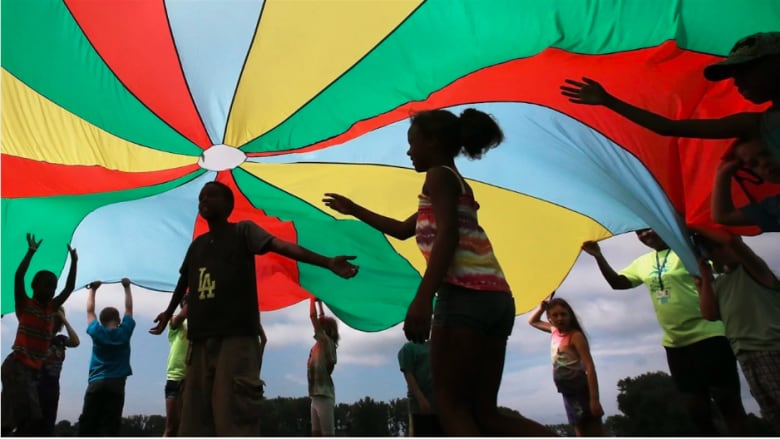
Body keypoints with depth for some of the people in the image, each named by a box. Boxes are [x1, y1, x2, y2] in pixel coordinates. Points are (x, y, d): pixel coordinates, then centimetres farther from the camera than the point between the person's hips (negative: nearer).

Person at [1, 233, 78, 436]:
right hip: (17, 366, -7)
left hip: (34, 369, 7)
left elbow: (69, 288, 15)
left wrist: (74, 262, 12)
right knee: (32, 417, -16)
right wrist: (31, 252, -16)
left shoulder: (51, 308, 14)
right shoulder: (24, 305, -1)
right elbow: (18, 277, -14)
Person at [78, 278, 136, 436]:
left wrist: (92, 289, 30)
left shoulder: (97, 332, 8)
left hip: (95, 384, 1)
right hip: (116, 384, -1)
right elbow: (129, 308, 18)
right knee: (109, 427, -8)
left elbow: (90, 311, 21)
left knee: (87, 426, 2)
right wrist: (127, 287, 27)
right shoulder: (124, 332, 6)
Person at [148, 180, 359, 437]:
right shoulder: (197, 245, 19)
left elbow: (282, 246, -13)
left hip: (236, 337, -6)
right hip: (199, 340, 6)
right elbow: (184, 282, 36)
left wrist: (327, 262, -28)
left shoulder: (243, 231, 3)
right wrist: (169, 312, 52)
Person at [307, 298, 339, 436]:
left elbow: (313, 316, -12)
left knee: (328, 435, -7)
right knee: (316, 434, 10)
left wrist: (313, 299, -2)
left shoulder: (326, 341, -9)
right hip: (316, 395, 9)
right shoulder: (321, 343, 13)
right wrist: (319, 301, 25)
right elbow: (322, 320, 22)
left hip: (324, 396, -9)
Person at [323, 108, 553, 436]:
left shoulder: (439, 175, 4)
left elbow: (447, 234, -13)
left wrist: (423, 298, -23)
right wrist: (354, 210, 46)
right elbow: (403, 230, 38)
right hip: (496, 298, 9)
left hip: (465, 294, -9)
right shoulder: (457, 182, 31)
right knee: (483, 411, 8)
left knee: (451, 405, -5)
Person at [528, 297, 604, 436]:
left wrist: (594, 399, -24)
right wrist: (541, 308, 7)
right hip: (567, 393, 8)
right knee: (581, 435, 11)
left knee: (595, 434, -6)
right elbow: (533, 321, 27)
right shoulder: (555, 331, 10)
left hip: (581, 390, -8)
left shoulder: (576, 336, -12)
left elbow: (590, 367, -18)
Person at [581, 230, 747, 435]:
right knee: (696, 405, 12)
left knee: (727, 399, 1)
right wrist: (598, 256, 1)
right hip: (674, 343, 7)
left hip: (708, 336, -6)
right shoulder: (642, 263, 12)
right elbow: (617, 282, 12)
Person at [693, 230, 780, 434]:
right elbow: (710, 314, 4)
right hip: (747, 357, 7)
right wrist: (705, 277, 7)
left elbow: (732, 240, -23)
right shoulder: (719, 283, 18)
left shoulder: (751, 268, -3)